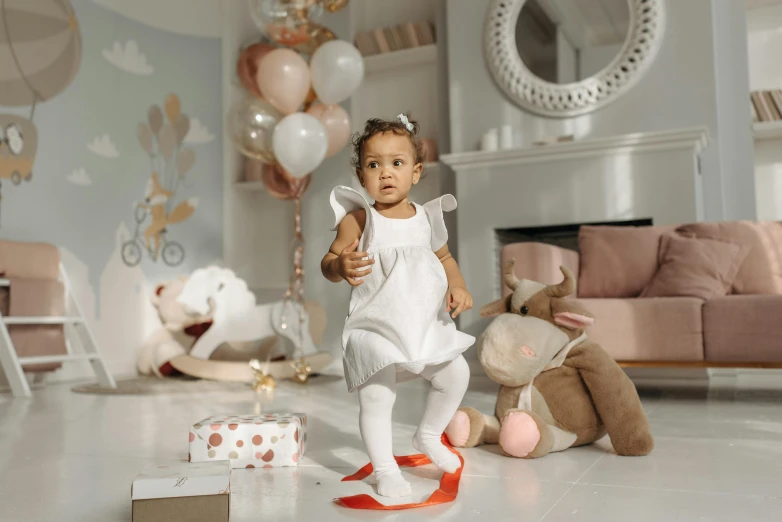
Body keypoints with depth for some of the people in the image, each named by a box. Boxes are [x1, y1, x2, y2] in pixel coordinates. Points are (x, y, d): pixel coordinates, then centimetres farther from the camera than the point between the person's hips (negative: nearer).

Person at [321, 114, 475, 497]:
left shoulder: (428, 217, 2)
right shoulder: (358, 220, -12)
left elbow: (444, 258, 16)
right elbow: (328, 262, -10)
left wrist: (457, 287, -1)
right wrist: (341, 268, -33)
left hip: (427, 323, 5)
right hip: (376, 328, -4)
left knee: (455, 375, 10)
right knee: (376, 398, -6)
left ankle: (428, 436, 35)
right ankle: (385, 469, 16)